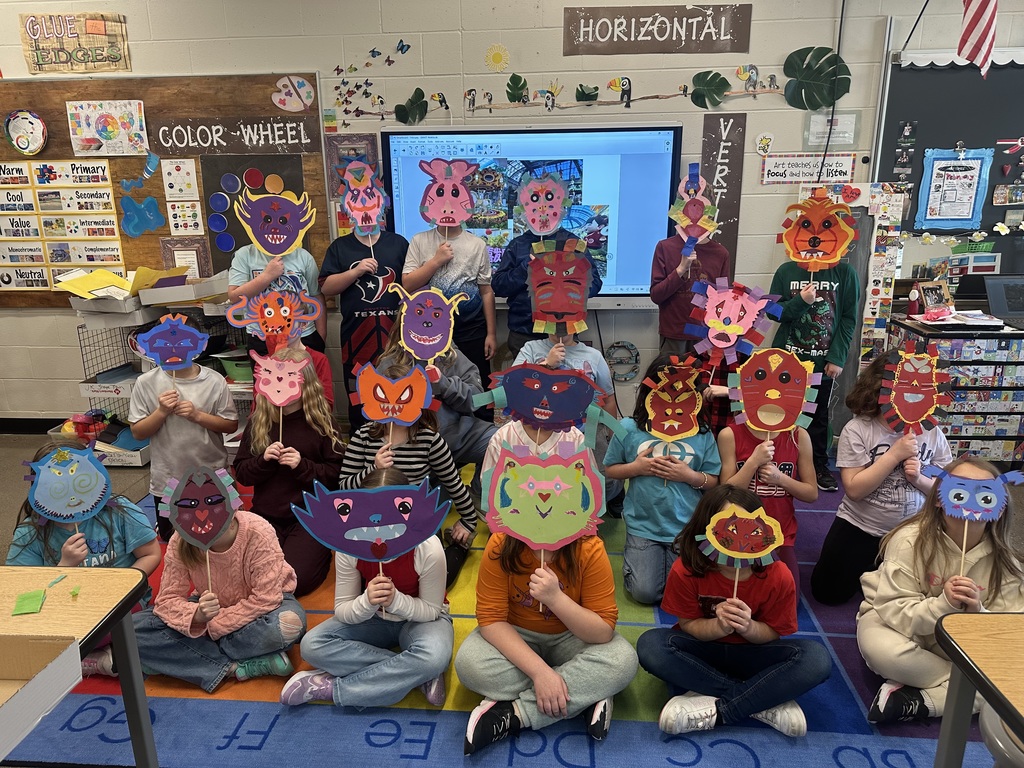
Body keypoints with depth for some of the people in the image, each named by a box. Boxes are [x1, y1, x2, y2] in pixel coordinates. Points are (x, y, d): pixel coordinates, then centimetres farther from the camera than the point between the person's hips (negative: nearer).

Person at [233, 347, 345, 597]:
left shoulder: (322, 422, -5)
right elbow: (241, 473, 5)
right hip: (266, 516, 3)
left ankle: (321, 553, 12)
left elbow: (336, 475, -6)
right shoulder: (258, 422, 4)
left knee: (293, 581, -17)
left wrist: (302, 465, -21)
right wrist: (263, 459, -15)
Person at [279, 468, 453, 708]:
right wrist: (367, 602, -36)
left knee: (435, 655, -37)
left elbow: (431, 610, -17)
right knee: (312, 645, -22)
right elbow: (342, 611, -13)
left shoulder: (428, 548, -30)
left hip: (419, 620, -3)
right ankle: (420, 676, -18)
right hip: (372, 618, 3)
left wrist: (395, 600, -36)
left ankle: (331, 688, -20)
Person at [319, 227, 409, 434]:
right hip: (356, 333, 1)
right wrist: (356, 271, -13)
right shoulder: (339, 247, 7)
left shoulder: (398, 243, 7)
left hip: (393, 332, 0)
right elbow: (326, 287, 0)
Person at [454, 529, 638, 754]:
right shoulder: (501, 545, -24)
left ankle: (512, 713, -22)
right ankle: (587, 695, -17)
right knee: (469, 663, -29)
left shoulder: (589, 549, -25)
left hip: (570, 637, 0)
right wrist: (539, 670, -34)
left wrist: (556, 598, -39)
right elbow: (490, 619, -23)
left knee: (623, 661, -28)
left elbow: (605, 632, -23)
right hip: (515, 636, 1)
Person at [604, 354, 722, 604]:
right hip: (644, 525, 0)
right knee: (645, 592, -4)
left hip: (688, 527, 1)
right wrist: (636, 467, -14)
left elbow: (714, 481, 2)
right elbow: (610, 470, 5)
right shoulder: (629, 428, -5)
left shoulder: (701, 433, -5)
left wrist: (690, 476, -18)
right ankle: (632, 555, 27)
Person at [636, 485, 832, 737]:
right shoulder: (686, 569, -22)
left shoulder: (778, 576, -20)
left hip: (751, 654, 0)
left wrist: (748, 627, -31)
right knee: (650, 644, -31)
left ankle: (715, 709, -25)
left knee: (818, 659, -27)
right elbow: (688, 625, -10)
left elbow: (772, 634, -7)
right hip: (703, 648, 0)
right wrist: (718, 626, -33)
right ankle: (765, 701, -22)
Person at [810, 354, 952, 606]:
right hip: (859, 527, -2)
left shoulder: (931, 432, -8)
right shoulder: (857, 429, -16)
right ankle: (870, 564, 33)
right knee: (828, 592, 3)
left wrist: (918, 479, -22)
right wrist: (894, 454, -26)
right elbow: (854, 489, -21)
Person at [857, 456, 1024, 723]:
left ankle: (922, 701, -20)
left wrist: (977, 613, -32)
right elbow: (892, 611, -22)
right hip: (901, 622, -3)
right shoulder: (910, 540, -22)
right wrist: (943, 605, -38)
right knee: (882, 650, -37)